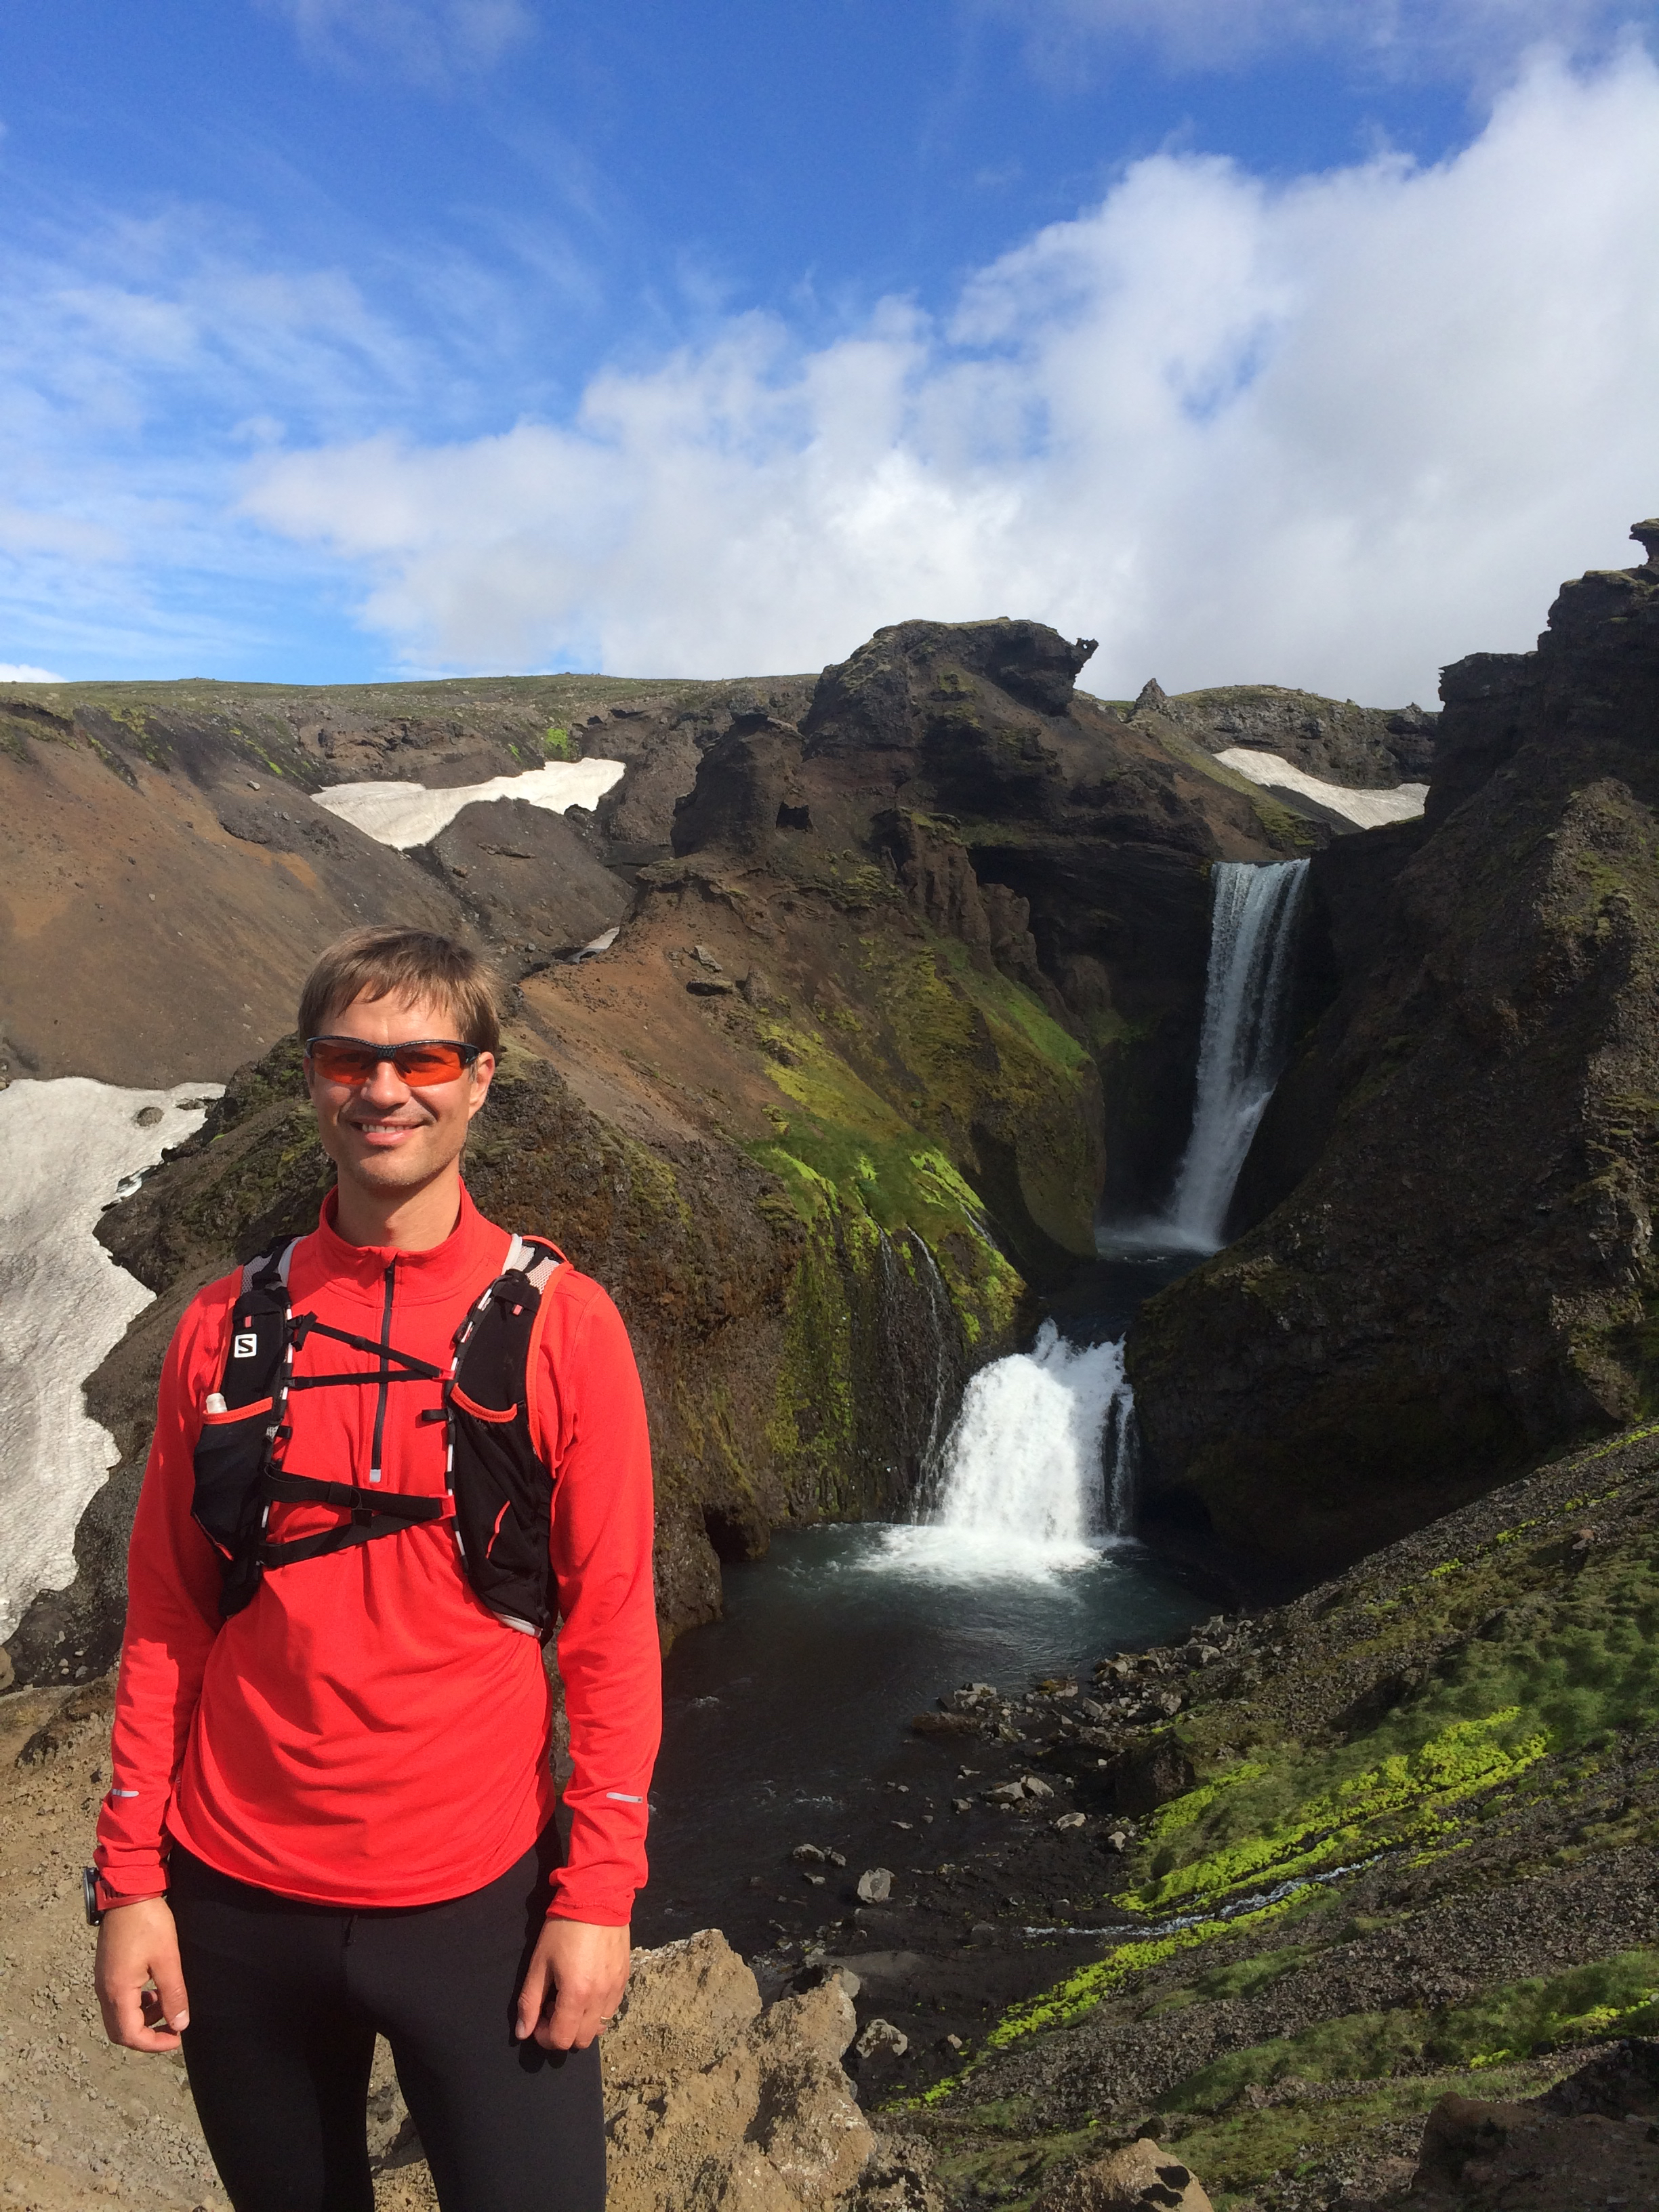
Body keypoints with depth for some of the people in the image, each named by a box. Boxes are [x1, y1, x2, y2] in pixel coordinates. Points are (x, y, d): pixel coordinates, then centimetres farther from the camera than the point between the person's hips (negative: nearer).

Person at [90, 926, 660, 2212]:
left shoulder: (561, 1321, -8)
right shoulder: (227, 1325, -1)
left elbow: (612, 1621, -6)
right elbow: (166, 1617, 4)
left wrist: (598, 1891, -9)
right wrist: (130, 1877, 2)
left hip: (479, 1897, -2)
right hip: (237, 1900, 3)